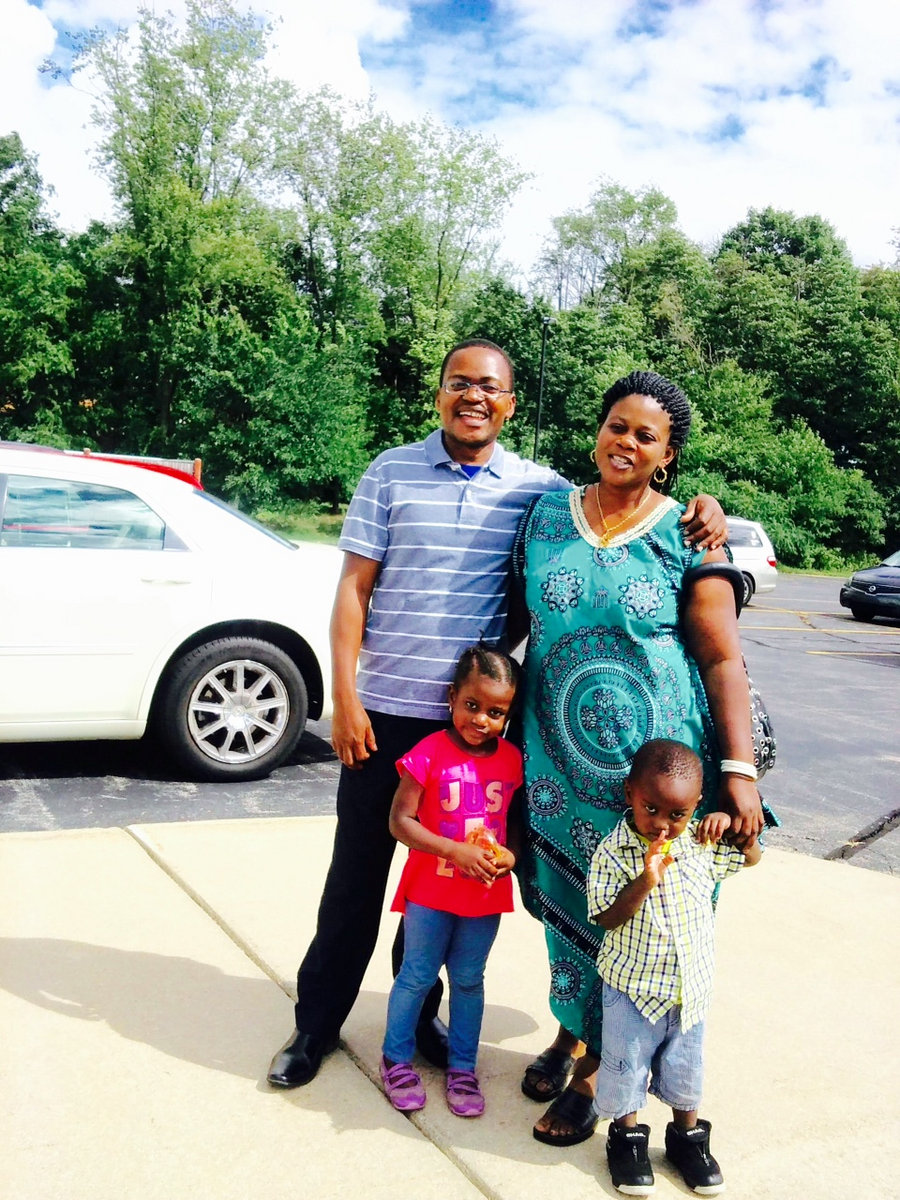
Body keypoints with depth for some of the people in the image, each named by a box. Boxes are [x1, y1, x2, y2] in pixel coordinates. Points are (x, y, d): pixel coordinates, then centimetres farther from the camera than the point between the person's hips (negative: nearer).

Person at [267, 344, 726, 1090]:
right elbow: (353, 590, -1)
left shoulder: (538, 488, 3)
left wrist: (697, 515, -12)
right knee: (357, 874, 9)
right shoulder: (392, 473, 0)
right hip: (386, 713, -1)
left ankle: (421, 1015, 35)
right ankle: (317, 1023, 27)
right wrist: (345, 698, -8)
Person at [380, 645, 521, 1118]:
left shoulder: (511, 759, -2)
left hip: (487, 893, 3)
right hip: (431, 889, -3)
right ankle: (396, 1059, 30)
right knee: (417, 976, 10)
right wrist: (455, 850, -23)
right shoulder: (430, 753, -15)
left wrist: (510, 854, -12)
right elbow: (400, 820, -15)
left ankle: (461, 1066, 32)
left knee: (469, 980, 16)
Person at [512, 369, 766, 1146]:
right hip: (560, 756, 3)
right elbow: (517, 619, 12)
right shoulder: (546, 517, 3)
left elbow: (724, 659, -7)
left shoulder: (687, 538, -5)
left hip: (654, 759, -2)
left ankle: (592, 1069, 27)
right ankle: (570, 1031, 39)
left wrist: (740, 769, -13)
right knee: (566, 898, 14)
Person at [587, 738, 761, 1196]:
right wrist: (645, 881, -34)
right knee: (626, 1065, 11)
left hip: (690, 986, 3)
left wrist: (732, 822, -11)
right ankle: (626, 1135, 35)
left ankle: (687, 1135, 41)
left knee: (685, 1066, 19)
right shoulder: (611, 854, -19)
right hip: (633, 986, -3)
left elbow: (750, 857, 9)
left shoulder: (702, 844, -7)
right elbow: (608, 918, -20)